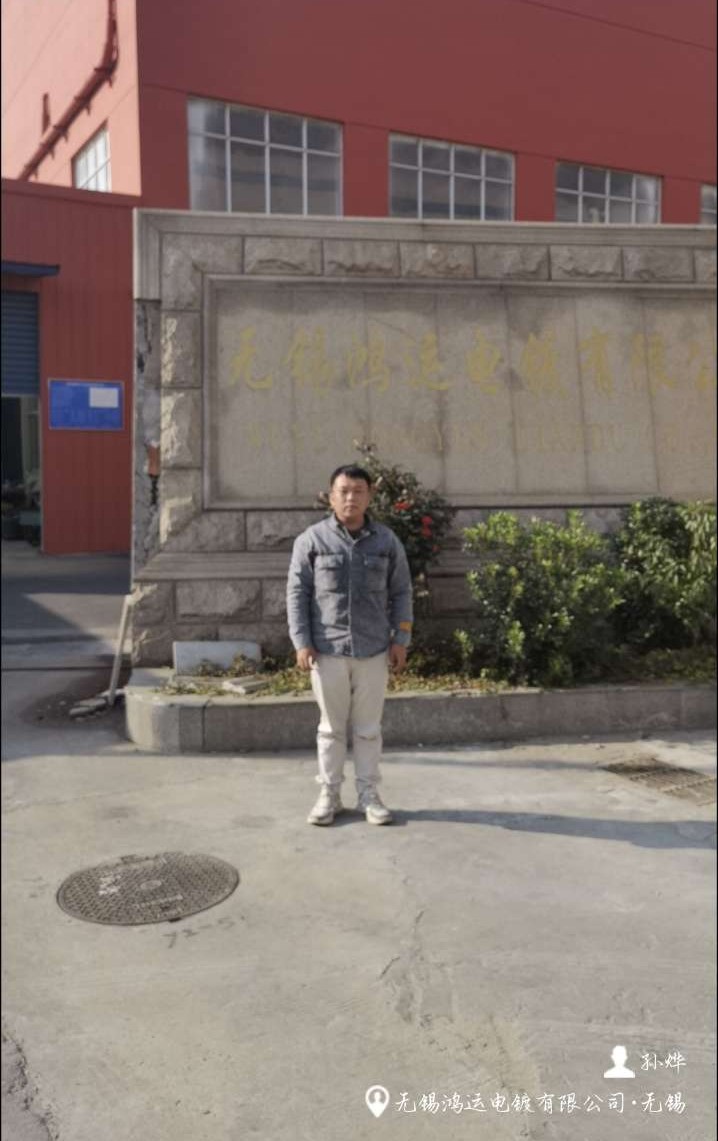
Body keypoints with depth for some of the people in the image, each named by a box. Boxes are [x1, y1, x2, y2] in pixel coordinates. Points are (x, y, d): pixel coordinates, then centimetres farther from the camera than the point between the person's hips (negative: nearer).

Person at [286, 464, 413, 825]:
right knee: (331, 726, 8)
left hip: (373, 650, 1)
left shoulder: (386, 541, 4)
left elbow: (400, 592, 8)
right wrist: (301, 642, -6)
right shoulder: (312, 539, -1)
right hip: (327, 650, -1)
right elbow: (297, 593, -1)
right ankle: (329, 795, 19)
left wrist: (401, 639, 2)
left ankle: (368, 795, 20)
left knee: (368, 727, 9)